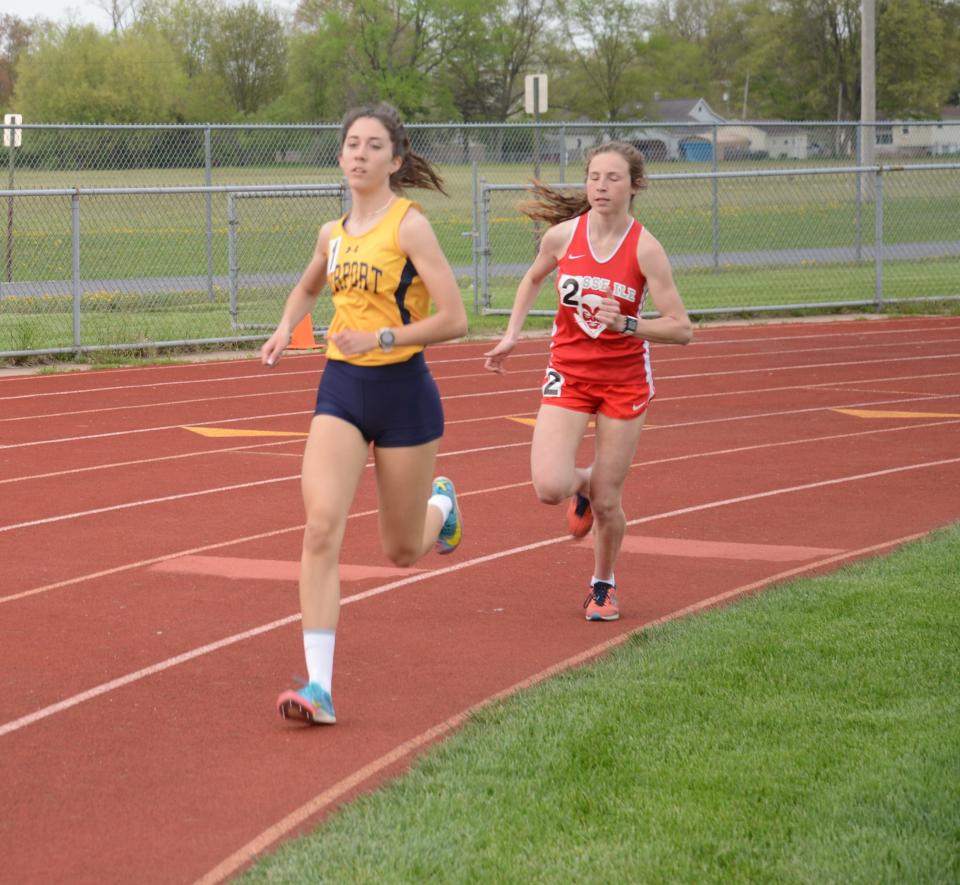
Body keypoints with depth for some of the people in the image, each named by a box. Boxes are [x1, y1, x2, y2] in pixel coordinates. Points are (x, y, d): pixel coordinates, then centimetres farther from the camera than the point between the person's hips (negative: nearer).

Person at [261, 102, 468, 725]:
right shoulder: (334, 234, 7)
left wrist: (380, 338, -24)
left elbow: (454, 320, -16)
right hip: (341, 392, 4)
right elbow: (307, 288, 30)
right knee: (321, 527, -17)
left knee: (403, 552, 11)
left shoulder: (410, 225, -11)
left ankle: (440, 504, 50)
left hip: (403, 393, -4)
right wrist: (286, 329, 10)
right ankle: (319, 687, -19)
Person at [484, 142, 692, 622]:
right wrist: (512, 334, 8)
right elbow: (533, 279, 17)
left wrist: (627, 325, -29)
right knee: (549, 488, -16)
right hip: (568, 372, 2)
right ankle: (583, 483, 22)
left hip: (625, 379, -1)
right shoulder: (562, 235, -7)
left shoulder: (645, 249, -14)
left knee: (606, 502, 3)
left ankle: (603, 584, 31)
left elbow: (681, 329, -15)